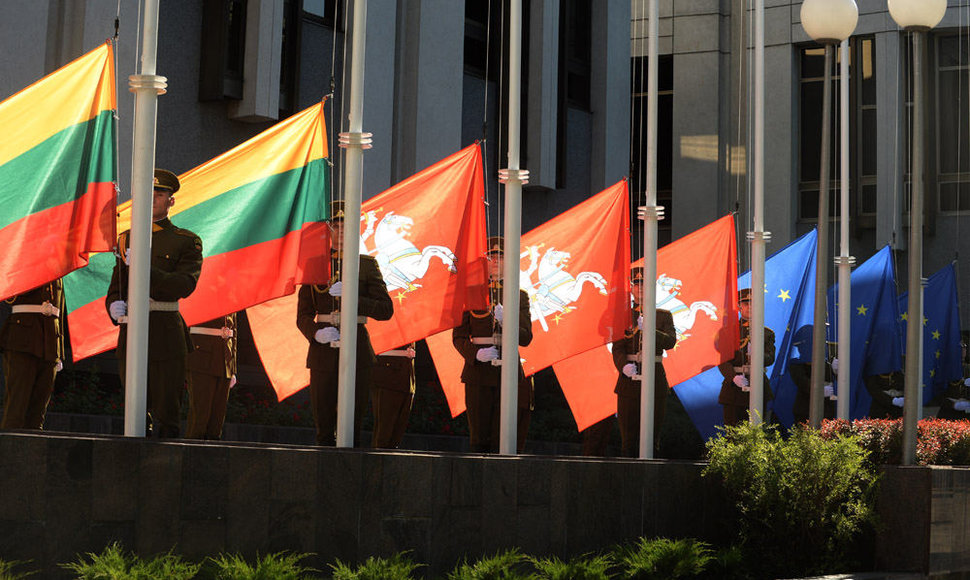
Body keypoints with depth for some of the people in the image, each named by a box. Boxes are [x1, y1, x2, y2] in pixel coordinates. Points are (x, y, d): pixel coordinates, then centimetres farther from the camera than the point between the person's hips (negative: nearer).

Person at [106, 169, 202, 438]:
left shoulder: (187, 241, 4)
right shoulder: (126, 239, 17)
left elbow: (185, 285, -10)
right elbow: (115, 287, 17)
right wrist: (114, 305, -6)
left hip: (166, 335, -4)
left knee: (166, 414, -4)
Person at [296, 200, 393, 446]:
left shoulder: (367, 265, 7)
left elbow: (386, 310, -2)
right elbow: (303, 315, 8)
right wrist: (316, 333, -13)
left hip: (357, 353, -1)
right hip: (323, 351, 1)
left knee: (351, 427, -2)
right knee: (324, 428, 1)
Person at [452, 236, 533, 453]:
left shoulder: (519, 296, 11)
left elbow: (526, 337, 2)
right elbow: (459, 336, 6)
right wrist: (476, 353, -14)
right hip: (479, 371, -1)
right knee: (479, 438, -2)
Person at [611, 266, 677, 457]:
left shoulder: (663, 316, 12)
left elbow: (670, 342, -4)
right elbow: (617, 348, 2)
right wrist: (624, 365, -17)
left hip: (655, 379, 1)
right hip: (630, 380, 0)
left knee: (652, 434, 1)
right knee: (628, 435, -3)